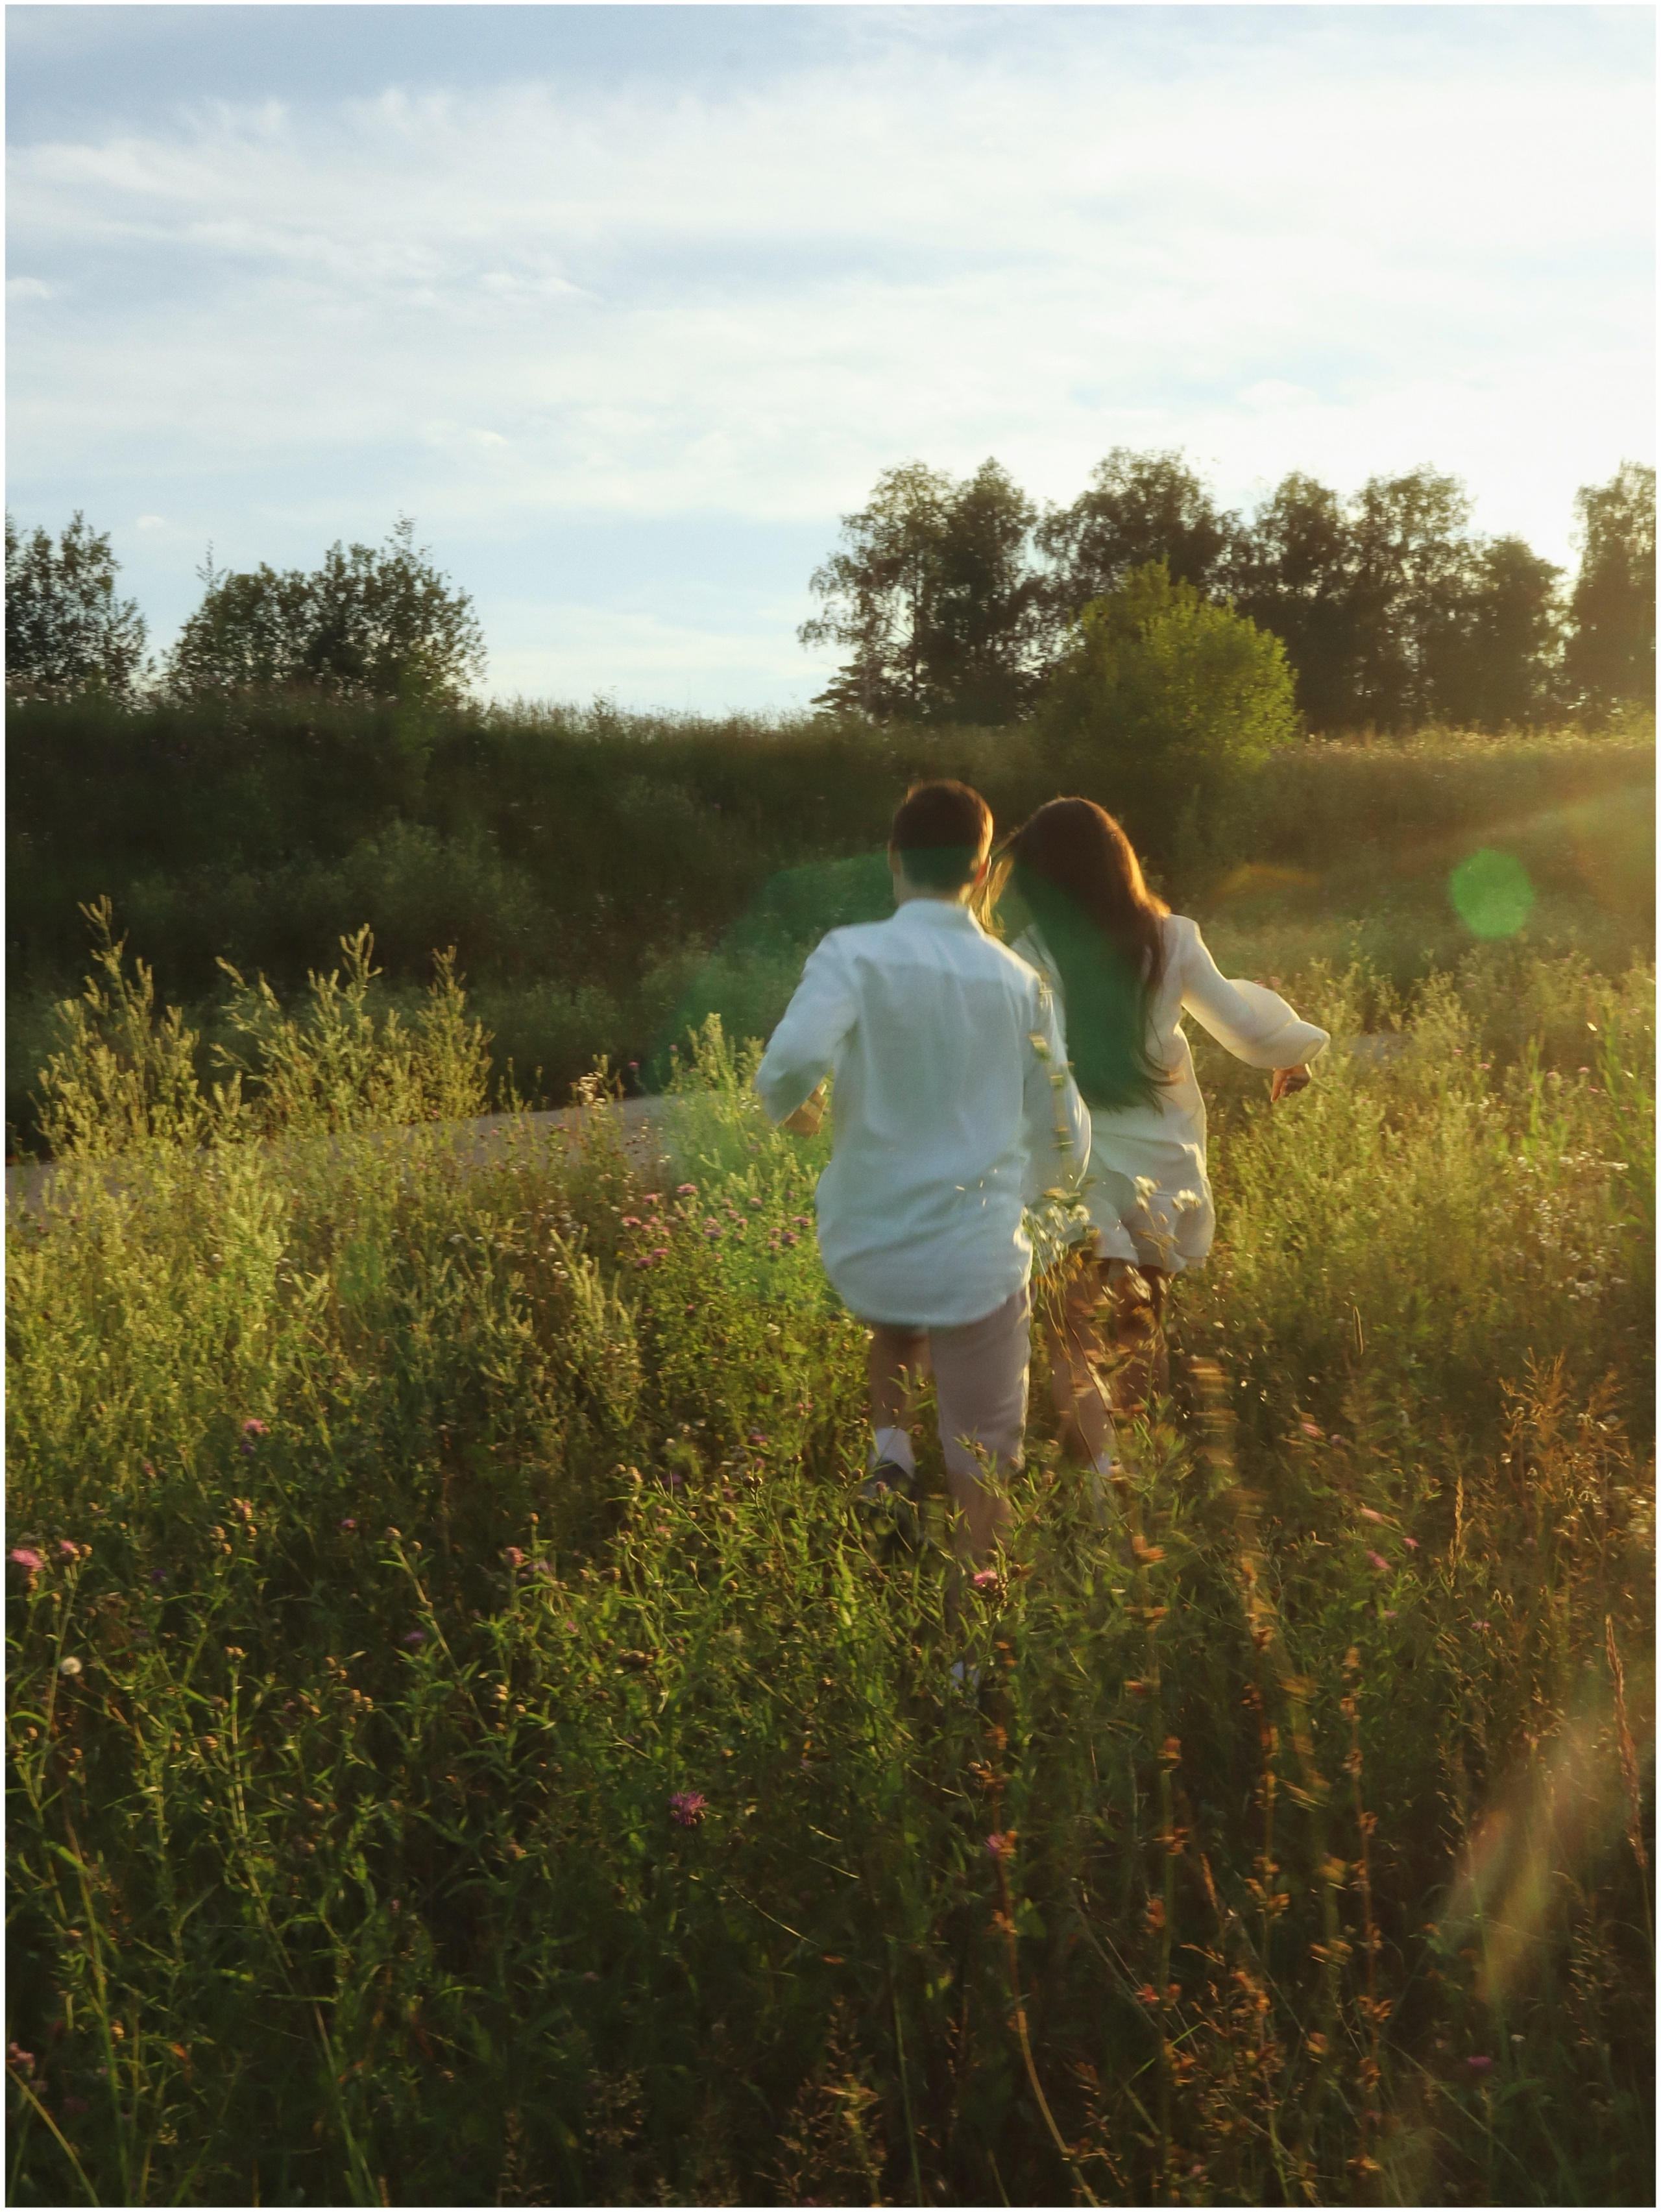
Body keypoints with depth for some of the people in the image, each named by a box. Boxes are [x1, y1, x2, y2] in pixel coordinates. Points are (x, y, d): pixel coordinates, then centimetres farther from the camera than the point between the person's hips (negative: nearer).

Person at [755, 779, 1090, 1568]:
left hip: (863, 1249, 0)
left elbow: (791, 1064, -26)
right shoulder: (1020, 981, 1)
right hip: (977, 1258, 0)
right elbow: (1065, 1150, 5)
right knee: (981, 1474, 12)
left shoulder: (854, 952, -8)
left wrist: (793, 1106, -2)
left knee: (897, 1322, 36)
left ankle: (890, 1452, 18)